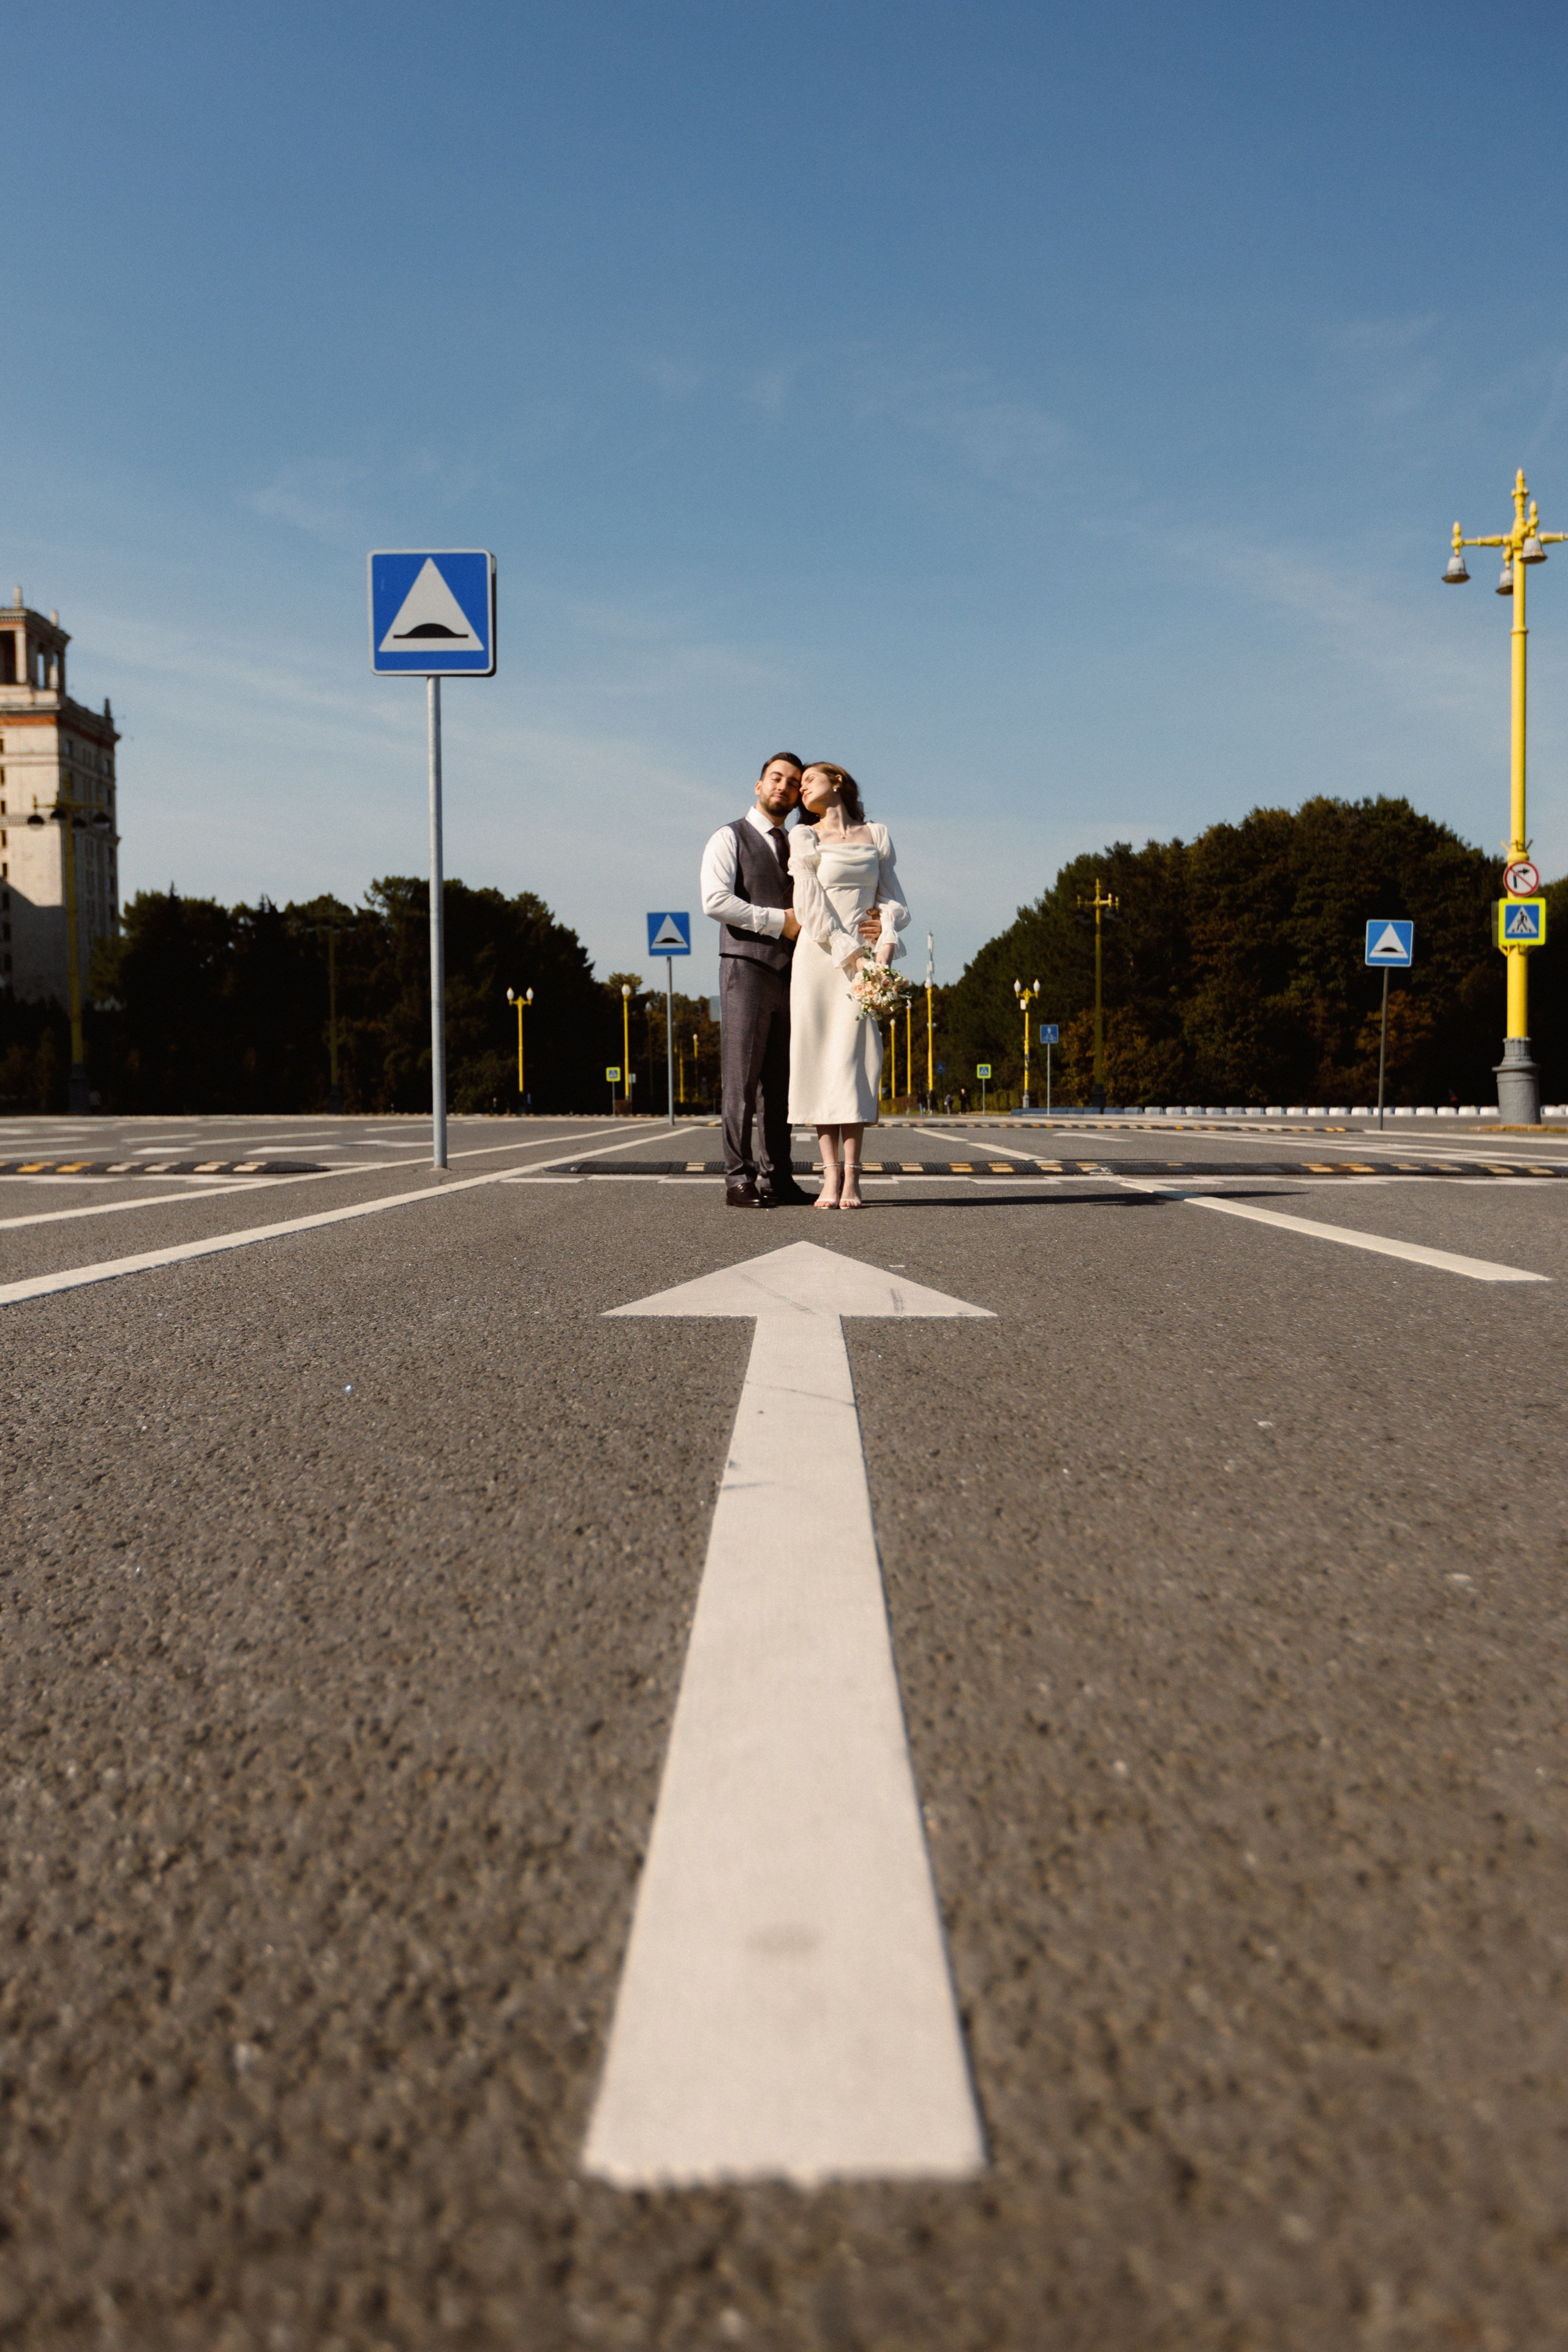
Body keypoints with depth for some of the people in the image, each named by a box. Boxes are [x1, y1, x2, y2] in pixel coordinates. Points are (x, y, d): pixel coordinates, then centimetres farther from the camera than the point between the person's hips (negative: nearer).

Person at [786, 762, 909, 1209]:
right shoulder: (805, 837, 10)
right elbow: (809, 906, -1)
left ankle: (852, 1177, -8)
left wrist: (884, 948, -8)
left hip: (867, 958, 1)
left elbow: (893, 900, 11)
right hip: (820, 955, -1)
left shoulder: (876, 836, 16)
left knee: (854, 1059, -7)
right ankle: (831, 1174, -5)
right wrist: (850, 954, -11)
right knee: (819, 1058, -5)